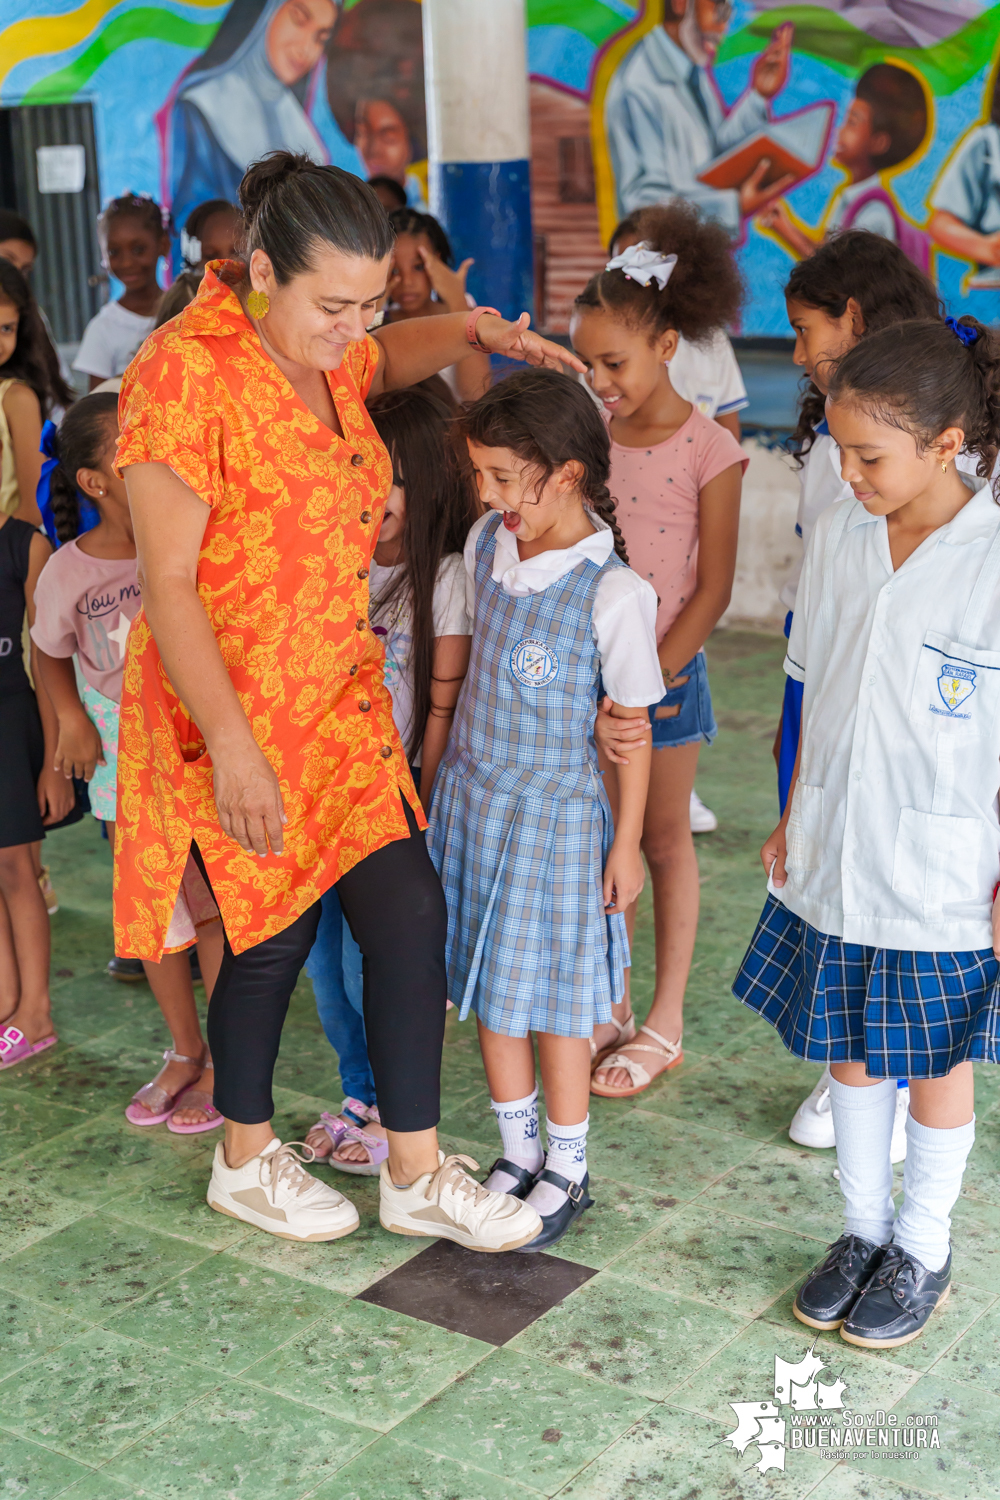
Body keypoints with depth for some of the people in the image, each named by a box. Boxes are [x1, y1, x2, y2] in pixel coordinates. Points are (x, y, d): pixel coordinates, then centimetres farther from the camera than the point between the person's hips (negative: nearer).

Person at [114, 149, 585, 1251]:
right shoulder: (186, 373, -19)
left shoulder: (327, 357, 6)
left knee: (408, 909, 3)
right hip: (232, 706, -7)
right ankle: (246, 1163, 32)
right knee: (274, 929, 6)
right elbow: (167, 585, -20)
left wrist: (476, 329, 12)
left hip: (341, 695, 7)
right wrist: (232, 745, -23)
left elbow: (391, 359, 33)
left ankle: (418, 1176, 18)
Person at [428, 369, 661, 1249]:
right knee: (489, 988, 14)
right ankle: (517, 1151, 33)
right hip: (473, 797, 6)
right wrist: (449, 773, 16)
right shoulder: (486, 544, -1)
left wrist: (626, 842, -7)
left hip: (555, 814, -6)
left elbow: (631, 723, -11)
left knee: (551, 998, 6)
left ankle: (568, 1169, 25)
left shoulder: (613, 590, -20)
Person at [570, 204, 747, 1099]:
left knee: (664, 840, 8)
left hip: (665, 667, -4)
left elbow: (713, 588, -11)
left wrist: (653, 673, -14)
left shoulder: (708, 450, -11)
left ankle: (666, 1024, 20)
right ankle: (612, 1010, 25)